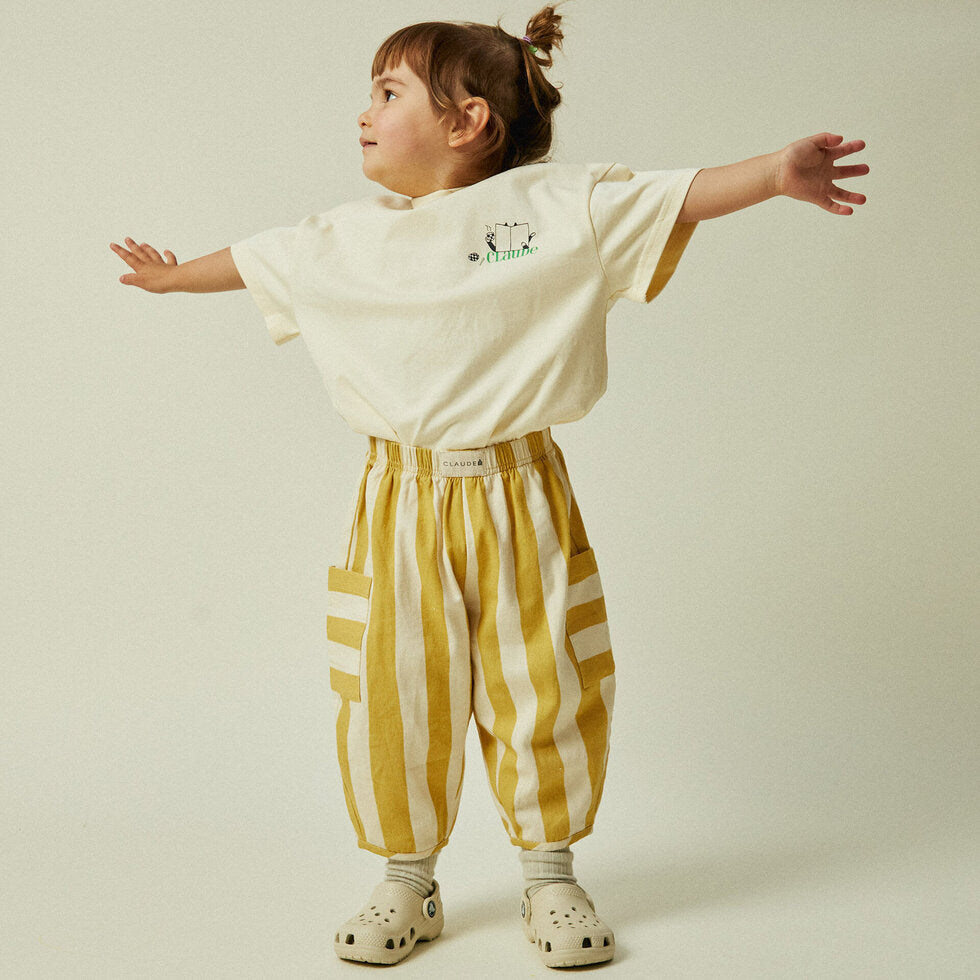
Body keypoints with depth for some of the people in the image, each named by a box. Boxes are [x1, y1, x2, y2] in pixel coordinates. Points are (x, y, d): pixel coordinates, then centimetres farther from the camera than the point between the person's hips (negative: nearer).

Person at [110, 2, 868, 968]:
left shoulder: (556, 204, -3)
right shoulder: (346, 237, 9)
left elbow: (676, 197, -8)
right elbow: (257, 262, 25)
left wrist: (779, 170, -22)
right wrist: (177, 274, 40)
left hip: (518, 498, -2)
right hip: (402, 501, 3)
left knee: (545, 693, 5)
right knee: (392, 699, 5)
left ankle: (550, 876, 26)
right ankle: (406, 882, 25)